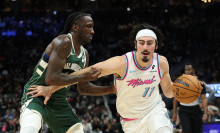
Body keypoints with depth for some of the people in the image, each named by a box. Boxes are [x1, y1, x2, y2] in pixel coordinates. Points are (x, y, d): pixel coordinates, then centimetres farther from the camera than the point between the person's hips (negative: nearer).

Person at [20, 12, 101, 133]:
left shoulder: (84, 54, 10)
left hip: (59, 103, 9)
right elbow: (51, 78, -27)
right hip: (36, 96, -9)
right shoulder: (63, 42, -17)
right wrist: (84, 77, -23)